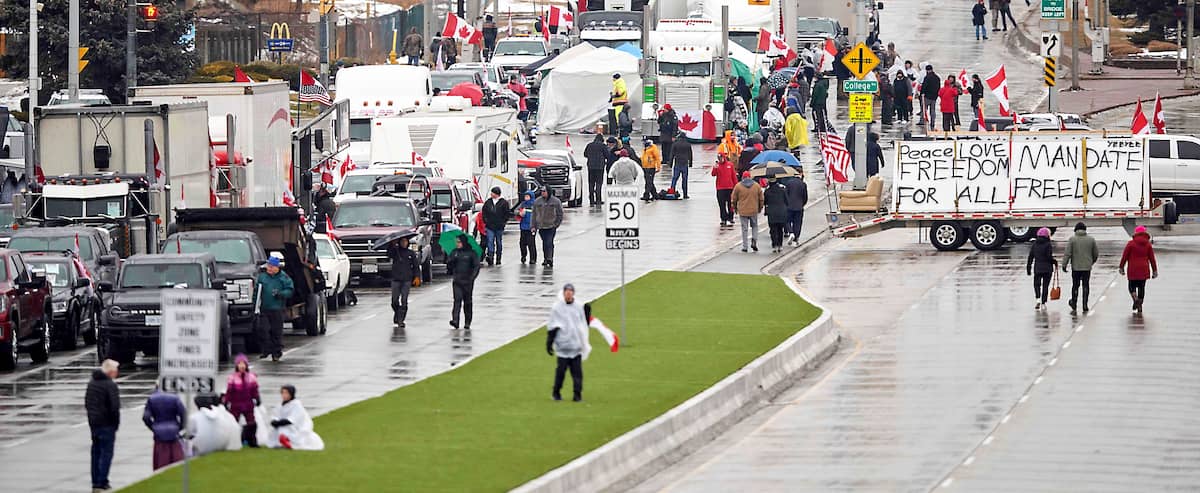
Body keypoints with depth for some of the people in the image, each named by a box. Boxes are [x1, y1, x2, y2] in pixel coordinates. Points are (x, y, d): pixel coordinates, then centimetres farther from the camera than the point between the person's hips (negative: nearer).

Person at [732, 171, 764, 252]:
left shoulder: (738, 186, -4)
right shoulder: (756, 185, 2)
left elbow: (734, 198, 2)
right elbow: (761, 198, 9)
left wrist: (734, 207, 18)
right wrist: (760, 208, 22)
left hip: (743, 211, -1)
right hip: (754, 211, 1)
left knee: (744, 229, 4)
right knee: (754, 226, 19)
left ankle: (744, 246, 5)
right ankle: (754, 241, 1)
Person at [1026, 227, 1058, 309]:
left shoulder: (1034, 245, 2)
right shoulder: (1048, 245, -11)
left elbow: (1030, 257, 4)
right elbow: (1049, 257, -15)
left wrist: (1028, 268, 11)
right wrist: (1055, 262, 5)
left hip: (1037, 268, 2)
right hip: (1047, 268, -2)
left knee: (1037, 284, 13)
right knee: (1045, 285, 7)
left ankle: (1037, 298, -10)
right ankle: (1043, 302, 8)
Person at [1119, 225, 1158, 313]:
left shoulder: (1131, 244, -5)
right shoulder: (1148, 245, 2)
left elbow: (1124, 256, -2)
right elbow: (1152, 259, 5)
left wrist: (1121, 267, 8)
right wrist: (1154, 270, 11)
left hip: (1133, 270, -2)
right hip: (1144, 270, 2)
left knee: (1132, 286, 7)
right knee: (1141, 287, 9)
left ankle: (1135, 298, -21)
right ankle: (1140, 306, 8)